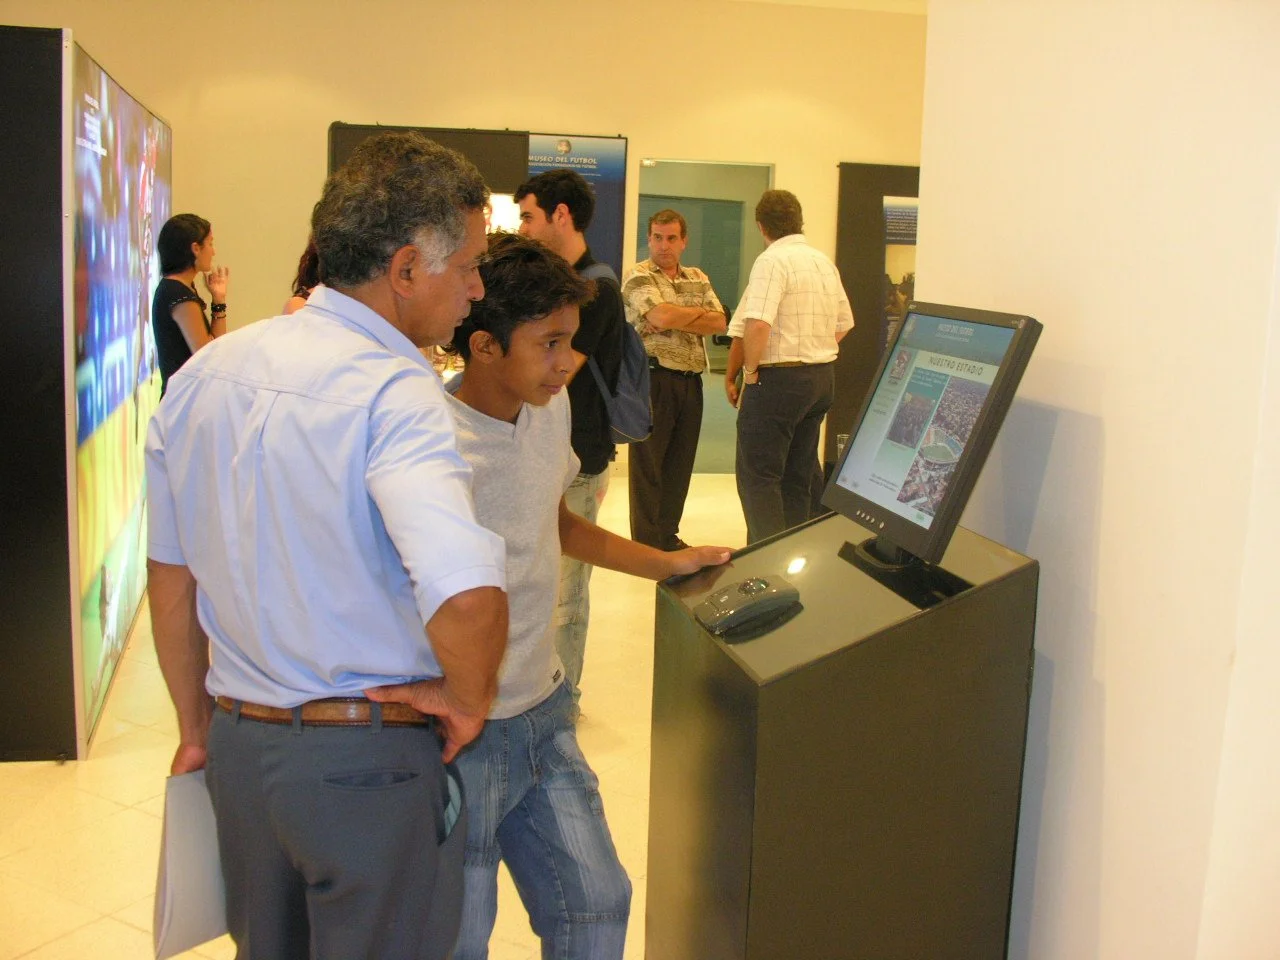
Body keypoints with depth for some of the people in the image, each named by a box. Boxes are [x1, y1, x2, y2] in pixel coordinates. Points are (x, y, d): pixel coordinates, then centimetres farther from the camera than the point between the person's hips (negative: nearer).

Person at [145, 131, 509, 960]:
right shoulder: (393, 393, -21)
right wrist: (469, 697, -16)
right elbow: (468, 597, -37)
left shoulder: (204, 373, 2)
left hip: (239, 743, 7)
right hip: (367, 759, -6)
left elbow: (170, 573, 9)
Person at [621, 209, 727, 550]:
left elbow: (719, 323, 3)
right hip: (653, 378, -6)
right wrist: (698, 312, -4)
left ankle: (669, 536, 23)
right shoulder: (638, 276, -4)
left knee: (681, 462, 11)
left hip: (691, 380, 6)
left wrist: (677, 320, -10)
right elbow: (661, 317, -20)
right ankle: (646, 544, 6)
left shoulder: (698, 278, 15)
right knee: (648, 462, -1)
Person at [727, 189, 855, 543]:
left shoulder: (772, 261, -14)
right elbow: (844, 324, 19)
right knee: (799, 475, 16)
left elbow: (757, 324, -26)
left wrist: (750, 370, -13)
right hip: (823, 377, 8)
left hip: (778, 379, -8)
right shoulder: (824, 261, 12)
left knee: (758, 475, -3)